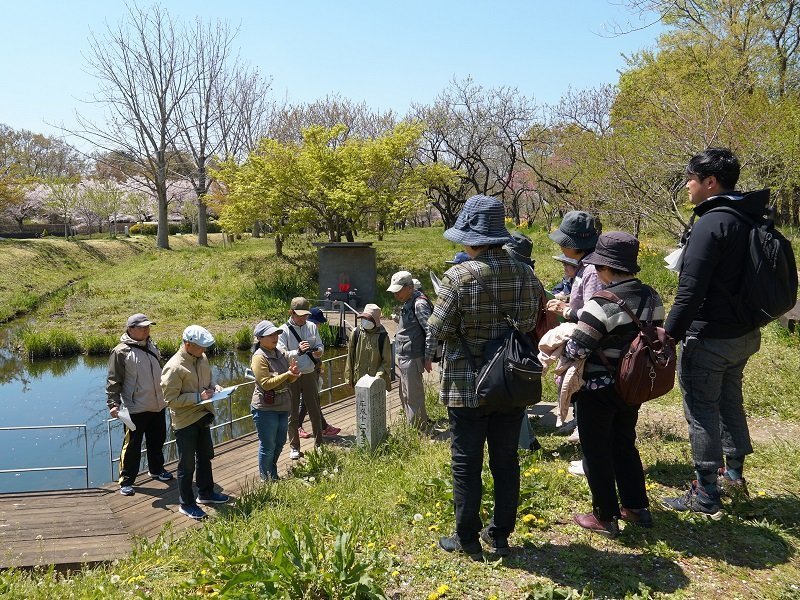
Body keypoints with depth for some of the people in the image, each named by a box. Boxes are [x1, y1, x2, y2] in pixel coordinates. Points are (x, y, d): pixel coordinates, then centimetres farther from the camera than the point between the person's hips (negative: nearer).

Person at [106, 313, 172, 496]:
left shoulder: (151, 347, 9)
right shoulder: (121, 352, -14)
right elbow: (113, 381, -14)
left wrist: (166, 397, 25)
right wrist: (113, 404, -22)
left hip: (157, 406, 7)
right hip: (136, 409, -7)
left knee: (157, 441, 20)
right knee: (132, 445, 3)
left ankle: (157, 469, 39)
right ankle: (126, 481, 15)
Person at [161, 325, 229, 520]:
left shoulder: (202, 358, 0)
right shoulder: (174, 367, -24)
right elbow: (171, 399, -23)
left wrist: (213, 387, -4)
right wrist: (198, 397, -26)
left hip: (203, 417, 8)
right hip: (185, 421, -8)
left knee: (205, 457, 22)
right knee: (187, 464, 5)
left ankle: (206, 493, 41)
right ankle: (186, 504, 21)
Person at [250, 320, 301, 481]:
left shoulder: (281, 354, 7)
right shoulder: (259, 357, -15)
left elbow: (290, 380, 13)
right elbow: (266, 383, -22)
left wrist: (294, 373, -9)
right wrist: (286, 374, -23)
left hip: (282, 407, 7)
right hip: (265, 409, -7)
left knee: (280, 443, 18)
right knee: (268, 446, 3)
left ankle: (274, 475, 36)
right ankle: (266, 479, 20)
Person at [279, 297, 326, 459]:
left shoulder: (312, 327, 1)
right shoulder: (284, 330, -11)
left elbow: (320, 345, 10)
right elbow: (281, 354, -20)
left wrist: (318, 351, -14)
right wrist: (298, 351, -36)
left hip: (310, 374, 3)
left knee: (315, 411, 10)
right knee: (293, 414, 8)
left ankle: (318, 444, 25)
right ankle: (294, 447, 22)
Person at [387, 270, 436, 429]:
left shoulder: (419, 304, -18)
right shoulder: (408, 303, 12)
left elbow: (432, 332, -22)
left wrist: (428, 359, -18)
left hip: (412, 359, -10)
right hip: (404, 358, 10)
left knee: (413, 398, -1)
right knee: (405, 397, 19)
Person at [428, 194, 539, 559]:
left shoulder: (458, 276, -18)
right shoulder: (525, 273, -4)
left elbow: (439, 329, -13)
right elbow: (531, 324, 4)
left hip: (467, 385, -4)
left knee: (466, 464, 9)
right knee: (506, 461, 15)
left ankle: (467, 539, 21)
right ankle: (500, 536, 28)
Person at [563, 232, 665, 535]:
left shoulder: (601, 303, -25)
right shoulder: (651, 297, -1)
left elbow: (576, 348, -25)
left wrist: (557, 347, -4)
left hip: (598, 390, -7)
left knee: (596, 451, 9)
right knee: (625, 445, 23)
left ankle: (605, 517, 21)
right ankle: (637, 508, 33)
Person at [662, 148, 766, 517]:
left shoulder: (712, 223, -21)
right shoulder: (750, 220, 7)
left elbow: (691, 289, -25)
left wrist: (670, 333, -19)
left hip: (709, 338, -9)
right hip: (744, 334, 9)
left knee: (702, 411, 1)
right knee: (730, 400, 23)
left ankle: (705, 496, 10)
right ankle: (734, 473, 39)